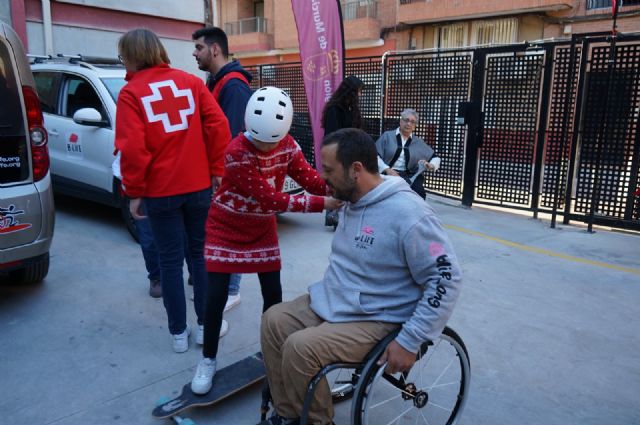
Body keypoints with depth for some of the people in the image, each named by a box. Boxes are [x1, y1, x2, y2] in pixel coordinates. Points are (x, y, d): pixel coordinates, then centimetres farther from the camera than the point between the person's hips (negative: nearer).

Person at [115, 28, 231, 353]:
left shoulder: (131, 93, -4)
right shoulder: (191, 81, 5)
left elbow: (132, 148, -12)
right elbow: (218, 125, -3)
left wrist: (134, 192, -3)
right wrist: (218, 170, 2)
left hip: (160, 190, -2)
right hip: (199, 184, 3)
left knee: (170, 259, 7)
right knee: (201, 253, 13)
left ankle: (178, 333, 15)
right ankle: (205, 325, 20)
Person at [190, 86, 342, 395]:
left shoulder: (287, 145, -10)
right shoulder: (236, 153, -30)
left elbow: (310, 179, -13)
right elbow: (271, 199, -32)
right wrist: (322, 204, -34)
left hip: (262, 227, 5)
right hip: (226, 227, -4)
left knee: (273, 293, 4)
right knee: (216, 297, -3)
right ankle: (208, 361, 17)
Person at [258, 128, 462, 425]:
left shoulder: (408, 214, -24)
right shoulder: (351, 202, 4)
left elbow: (447, 279, -22)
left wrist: (409, 342, -23)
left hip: (376, 320, -8)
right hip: (333, 302, 9)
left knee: (300, 347, -23)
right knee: (273, 321, -2)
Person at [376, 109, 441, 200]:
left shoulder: (419, 142, 19)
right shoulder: (387, 136, 10)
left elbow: (435, 158, 26)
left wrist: (431, 166, 2)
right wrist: (387, 169, -13)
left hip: (409, 176, 3)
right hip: (388, 173, -2)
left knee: (419, 191, -31)